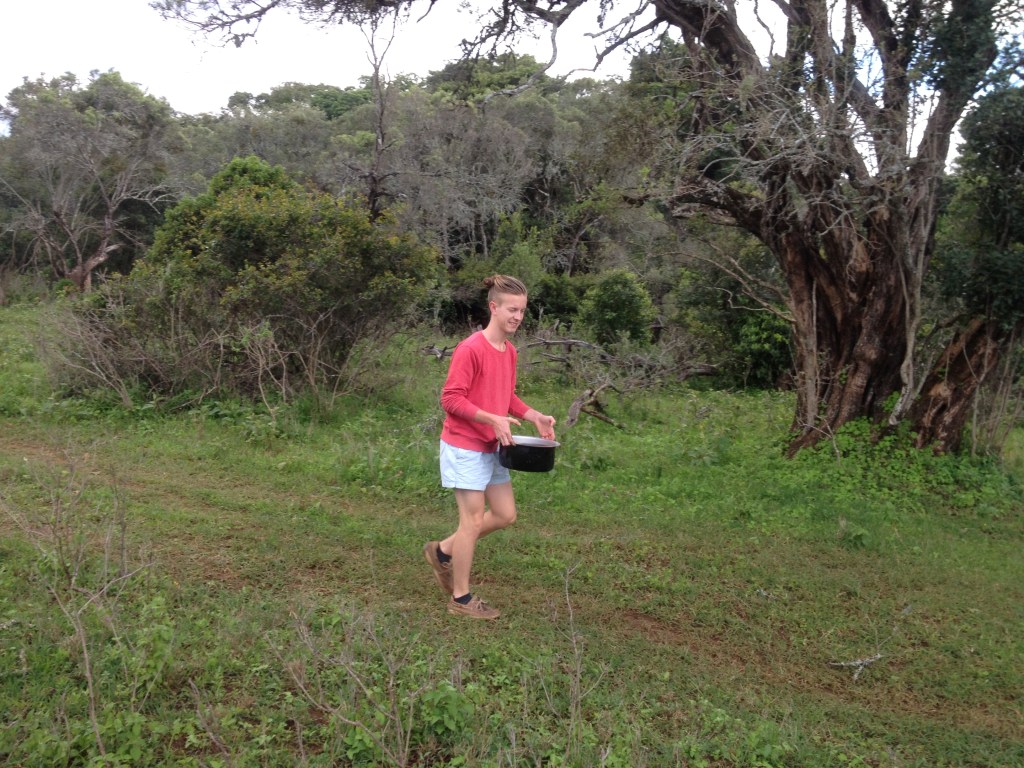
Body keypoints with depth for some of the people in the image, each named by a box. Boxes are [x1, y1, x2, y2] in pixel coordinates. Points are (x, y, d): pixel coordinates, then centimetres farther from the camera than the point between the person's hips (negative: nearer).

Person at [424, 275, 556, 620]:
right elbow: (451, 399, -20)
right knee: (473, 520, -1)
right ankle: (461, 598, 16)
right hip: (465, 447, -9)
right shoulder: (470, 349, -19)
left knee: (505, 515, 12)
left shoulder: (510, 351, 7)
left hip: (491, 446, 9)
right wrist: (493, 419, -27)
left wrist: (534, 416, 1)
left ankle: (443, 551, 29)